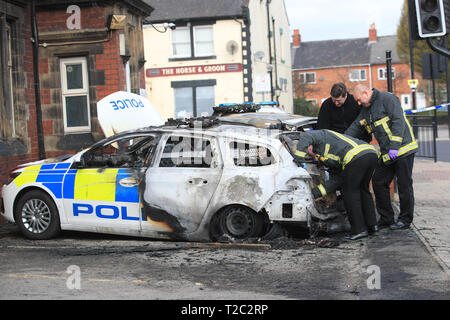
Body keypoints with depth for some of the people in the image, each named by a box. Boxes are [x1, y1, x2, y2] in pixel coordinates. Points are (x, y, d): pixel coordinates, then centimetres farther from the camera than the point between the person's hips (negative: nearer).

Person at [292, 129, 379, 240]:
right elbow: (336, 180, 26)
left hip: (356, 156, -9)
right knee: (362, 190, 24)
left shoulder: (320, 135, 15)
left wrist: (299, 161, -3)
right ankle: (372, 225, 27)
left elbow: (306, 137, -8)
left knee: (350, 193, 4)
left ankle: (359, 230, 6)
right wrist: (314, 193, 25)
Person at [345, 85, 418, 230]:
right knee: (378, 183, 6)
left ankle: (405, 219, 9)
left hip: (404, 147, -8)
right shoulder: (365, 112, 16)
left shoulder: (387, 99, -9)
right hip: (386, 154, 9)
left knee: (404, 185, -1)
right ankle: (386, 219, 15)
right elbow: (352, 131, 15)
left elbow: (398, 122, -18)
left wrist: (394, 147, -23)